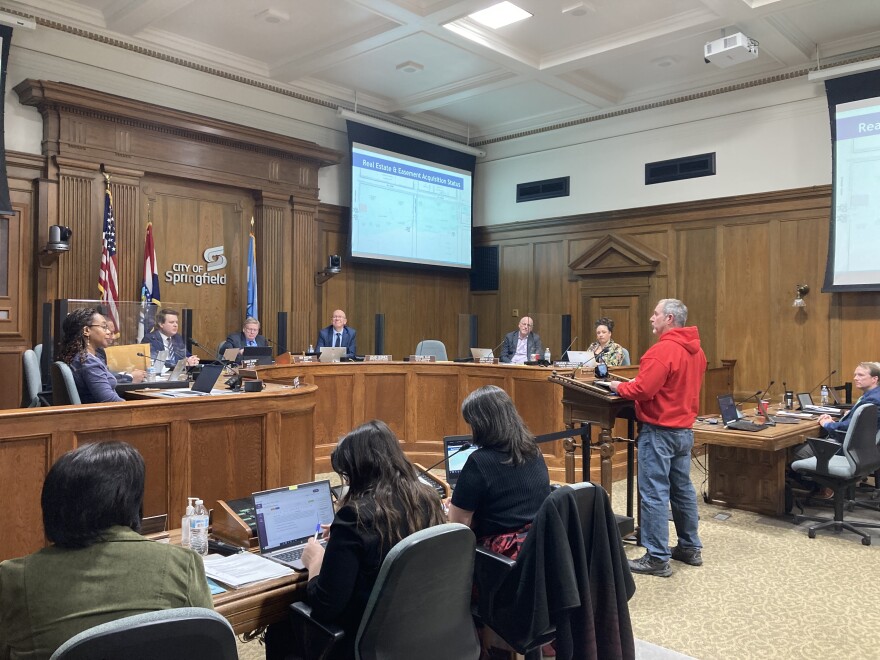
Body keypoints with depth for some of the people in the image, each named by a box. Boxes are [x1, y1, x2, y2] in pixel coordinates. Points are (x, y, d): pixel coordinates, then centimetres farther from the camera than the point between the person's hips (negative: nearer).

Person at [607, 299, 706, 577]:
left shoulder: (663, 350, -20)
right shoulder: (695, 350, 10)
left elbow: (643, 390, -24)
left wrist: (619, 386, -6)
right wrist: (641, 382, 14)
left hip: (659, 431, -9)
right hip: (684, 429, 10)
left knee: (654, 493, -3)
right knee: (682, 489, 18)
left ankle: (658, 559, 2)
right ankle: (690, 548, 28)